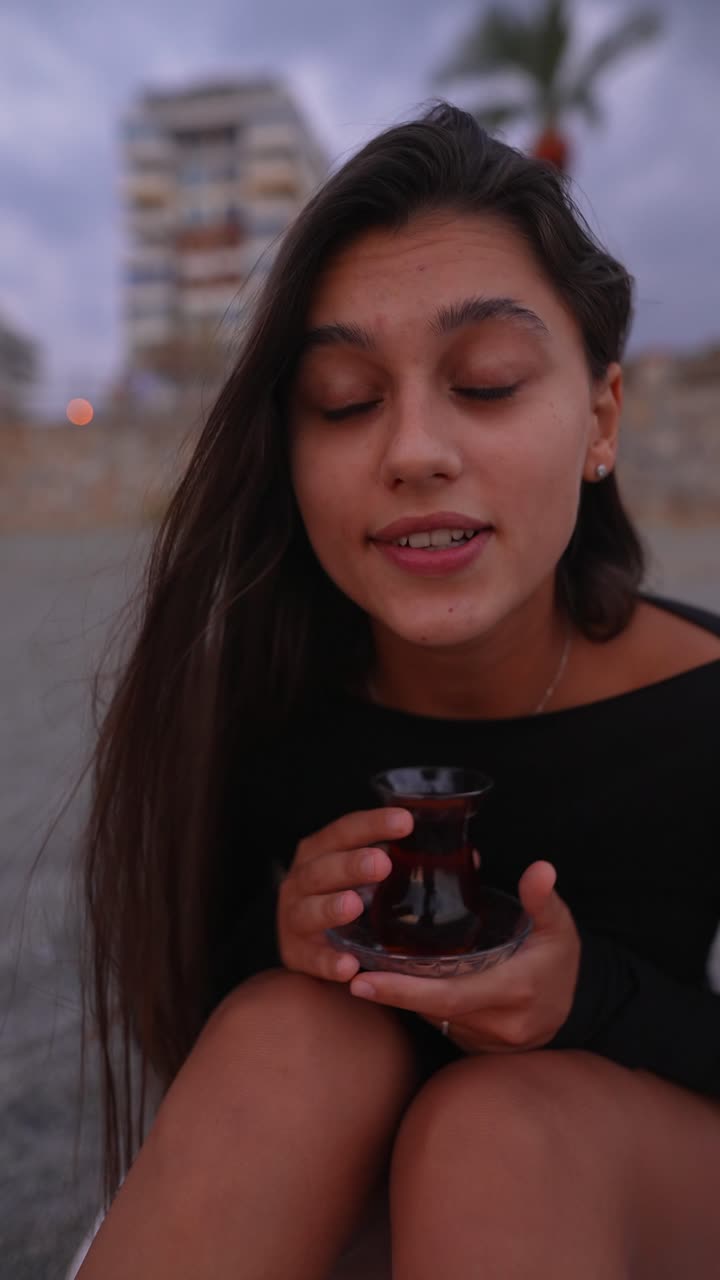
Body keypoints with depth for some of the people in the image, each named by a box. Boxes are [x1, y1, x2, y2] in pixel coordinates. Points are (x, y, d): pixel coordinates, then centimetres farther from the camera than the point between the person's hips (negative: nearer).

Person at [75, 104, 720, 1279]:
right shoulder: (256, 697, -17)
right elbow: (183, 1008, -4)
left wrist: (594, 997, -27)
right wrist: (275, 934, -26)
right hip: (339, 1178, 2)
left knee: (498, 1132, -34)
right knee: (294, 1023, -31)